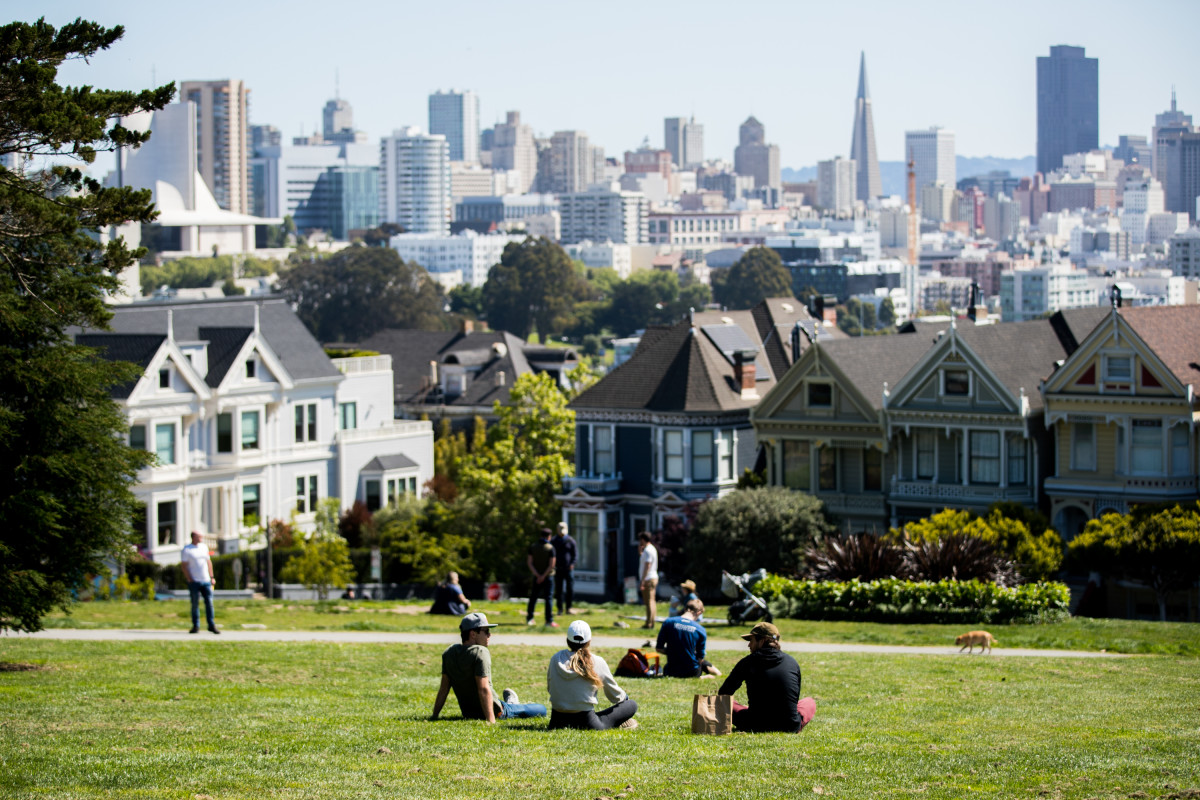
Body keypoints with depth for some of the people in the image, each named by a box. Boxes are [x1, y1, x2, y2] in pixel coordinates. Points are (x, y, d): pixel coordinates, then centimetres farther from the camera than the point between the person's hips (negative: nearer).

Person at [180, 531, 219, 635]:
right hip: (194, 582, -4)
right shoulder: (186, 550, -3)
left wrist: (211, 577, 14)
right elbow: (184, 566, -6)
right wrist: (190, 580, -11)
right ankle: (196, 626, 7)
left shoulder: (204, 547, 13)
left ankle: (211, 625, 6)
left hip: (206, 580, 4)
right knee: (195, 604, 0)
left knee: (209, 603, 1)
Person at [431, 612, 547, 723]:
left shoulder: (449, 652, 1)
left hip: (467, 713, 7)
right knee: (542, 710, 12)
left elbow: (444, 688, 3)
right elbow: (484, 689, -27)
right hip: (495, 711, -7)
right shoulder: (480, 652, -20)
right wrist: (490, 720, -29)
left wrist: (434, 716, 9)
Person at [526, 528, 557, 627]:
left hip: (537, 577, 4)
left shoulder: (533, 546, 1)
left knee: (533, 597, 12)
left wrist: (537, 575, -9)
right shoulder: (550, 548, -11)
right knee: (548, 598, -1)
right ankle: (549, 620, -5)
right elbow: (551, 564, -16)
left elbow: (529, 562, -3)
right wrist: (543, 576, -11)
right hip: (548, 576, -4)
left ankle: (529, 619, 14)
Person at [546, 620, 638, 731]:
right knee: (631, 705, 9)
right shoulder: (597, 662, -8)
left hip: (556, 722, 4)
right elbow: (615, 696, 5)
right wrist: (625, 697, 29)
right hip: (585, 723, -4)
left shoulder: (555, 658, 0)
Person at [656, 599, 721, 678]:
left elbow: (659, 648, -6)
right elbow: (700, 659, -6)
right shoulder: (700, 630, -11)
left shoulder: (668, 622, -9)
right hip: (692, 672, 0)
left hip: (672, 672, 0)